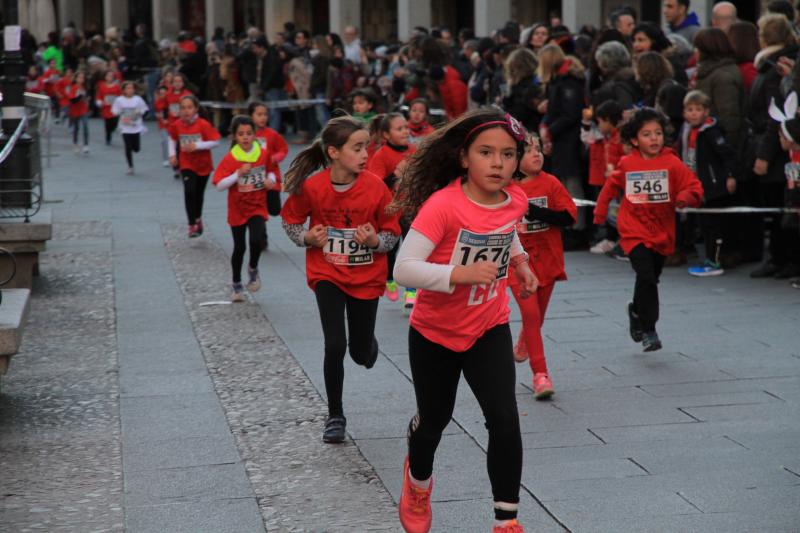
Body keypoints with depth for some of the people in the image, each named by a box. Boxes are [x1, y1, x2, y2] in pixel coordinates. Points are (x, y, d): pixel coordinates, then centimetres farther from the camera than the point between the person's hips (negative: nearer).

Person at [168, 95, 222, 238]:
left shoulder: (203, 124, -18)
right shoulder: (177, 125, -7)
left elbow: (215, 141, -18)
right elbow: (172, 138, 13)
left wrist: (197, 145, -27)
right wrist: (172, 154, 2)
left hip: (203, 165, -1)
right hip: (186, 165, 1)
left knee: (199, 194, 15)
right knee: (189, 191, -18)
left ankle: (198, 218, 41)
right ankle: (192, 225, -12)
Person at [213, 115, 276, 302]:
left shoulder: (264, 153, -5)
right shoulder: (230, 158, -12)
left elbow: (270, 170, 14)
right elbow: (219, 185, -16)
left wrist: (271, 180, -8)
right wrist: (238, 173, -26)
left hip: (258, 208, 1)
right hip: (238, 210, -1)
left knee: (257, 240, -21)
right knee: (239, 247, 9)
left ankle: (253, 269, 11)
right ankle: (236, 284, 30)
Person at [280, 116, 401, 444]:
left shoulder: (376, 187, -14)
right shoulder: (312, 187, -15)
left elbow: (392, 234, -4)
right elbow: (290, 220, 4)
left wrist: (374, 240, -24)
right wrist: (308, 237, -14)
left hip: (366, 278, 1)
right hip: (327, 274, -1)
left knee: (361, 353, 7)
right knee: (335, 346, -11)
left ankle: (367, 343, 48)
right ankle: (335, 416, 9)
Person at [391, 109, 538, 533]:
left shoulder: (516, 200, -10)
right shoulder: (442, 205, -28)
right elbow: (404, 269, -33)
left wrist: (519, 261, -1)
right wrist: (461, 274, -43)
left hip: (490, 329, 3)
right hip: (434, 334, -3)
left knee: (505, 420, -13)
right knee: (434, 421, 16)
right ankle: (418, 480, 51)